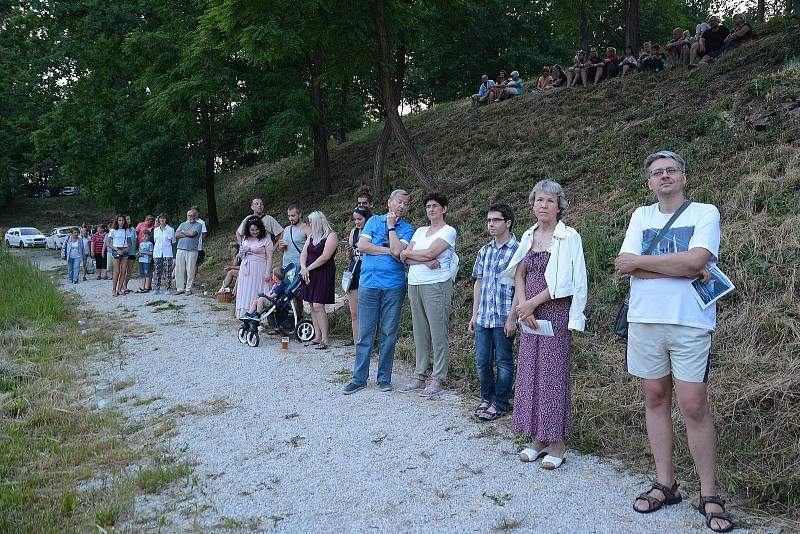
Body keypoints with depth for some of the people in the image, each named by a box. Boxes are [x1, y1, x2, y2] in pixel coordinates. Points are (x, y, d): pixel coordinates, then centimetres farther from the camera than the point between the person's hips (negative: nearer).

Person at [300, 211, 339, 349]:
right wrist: (303, 267, -9)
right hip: (309, 275, 8)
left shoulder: (331, 236, -8)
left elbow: (325, 257, -16)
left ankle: (325, 340, -9)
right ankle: (317, 337, 13)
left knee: (318, 306, -13)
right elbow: (304, 253, 10)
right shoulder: (311, 236, 17)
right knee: (312, 306, 7)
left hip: (324, 274, -8)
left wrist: (308, 268, -12)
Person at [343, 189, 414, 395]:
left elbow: (398, 252, -14)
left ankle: (384, 378, 17)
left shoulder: (407, 229, 4)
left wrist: (391, 227, -6)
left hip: (393, 287, 0)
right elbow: (362, 246, -4)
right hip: (369, 284, 1)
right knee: (365, 334, 3)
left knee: (389, 335, 5)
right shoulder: (374, 221, 8)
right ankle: (359, 378, 11)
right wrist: (388, 250, -8)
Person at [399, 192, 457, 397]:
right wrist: (425, 261, -11)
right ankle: (420, 377, 16)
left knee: (438, 333, -4)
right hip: (414, 285, 6)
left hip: (436, 285, -6)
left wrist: (407, 254, 0)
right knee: (420, 333, 9)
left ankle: (437, 380, 2)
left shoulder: (448, 231, -1)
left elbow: (430, 253, -15)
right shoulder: (420, 231, 18)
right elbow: (404, 258, 5)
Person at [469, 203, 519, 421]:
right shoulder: (484, 251, 11)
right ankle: (487, 397, 29)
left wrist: (512, 318, -15)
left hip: (504, 318, -6)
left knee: (503, 361, 6)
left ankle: (500, 403, 18)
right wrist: (474, 314, 12)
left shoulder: (517, 250, -8)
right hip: (483, 318, 6)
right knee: (482, 360, 11)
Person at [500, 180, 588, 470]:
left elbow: (563, 282, -12)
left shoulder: (569, 236, -6)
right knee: (530, 372, 7)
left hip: (555, 313, -6)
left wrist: (532, 303, -12)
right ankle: (539, 438, 18)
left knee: (553, 373, -3)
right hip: (529, 315, 6)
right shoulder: (529, 236, 12)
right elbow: (518, 275, 9)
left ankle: (557, 442, 7)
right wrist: (522, 306, -6)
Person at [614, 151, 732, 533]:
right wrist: (686, 270, -10)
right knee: (655, 399, 9)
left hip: (690, 323, -3)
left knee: (694, 407, -4)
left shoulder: (705, 213, 1)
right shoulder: (641, 216, 11)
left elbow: (696, 259, -17)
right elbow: (625, 267, -3)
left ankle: (709, 495, 10)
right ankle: (665, 484, 21)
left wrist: (639, 261, -9)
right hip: (645, 320, 4)